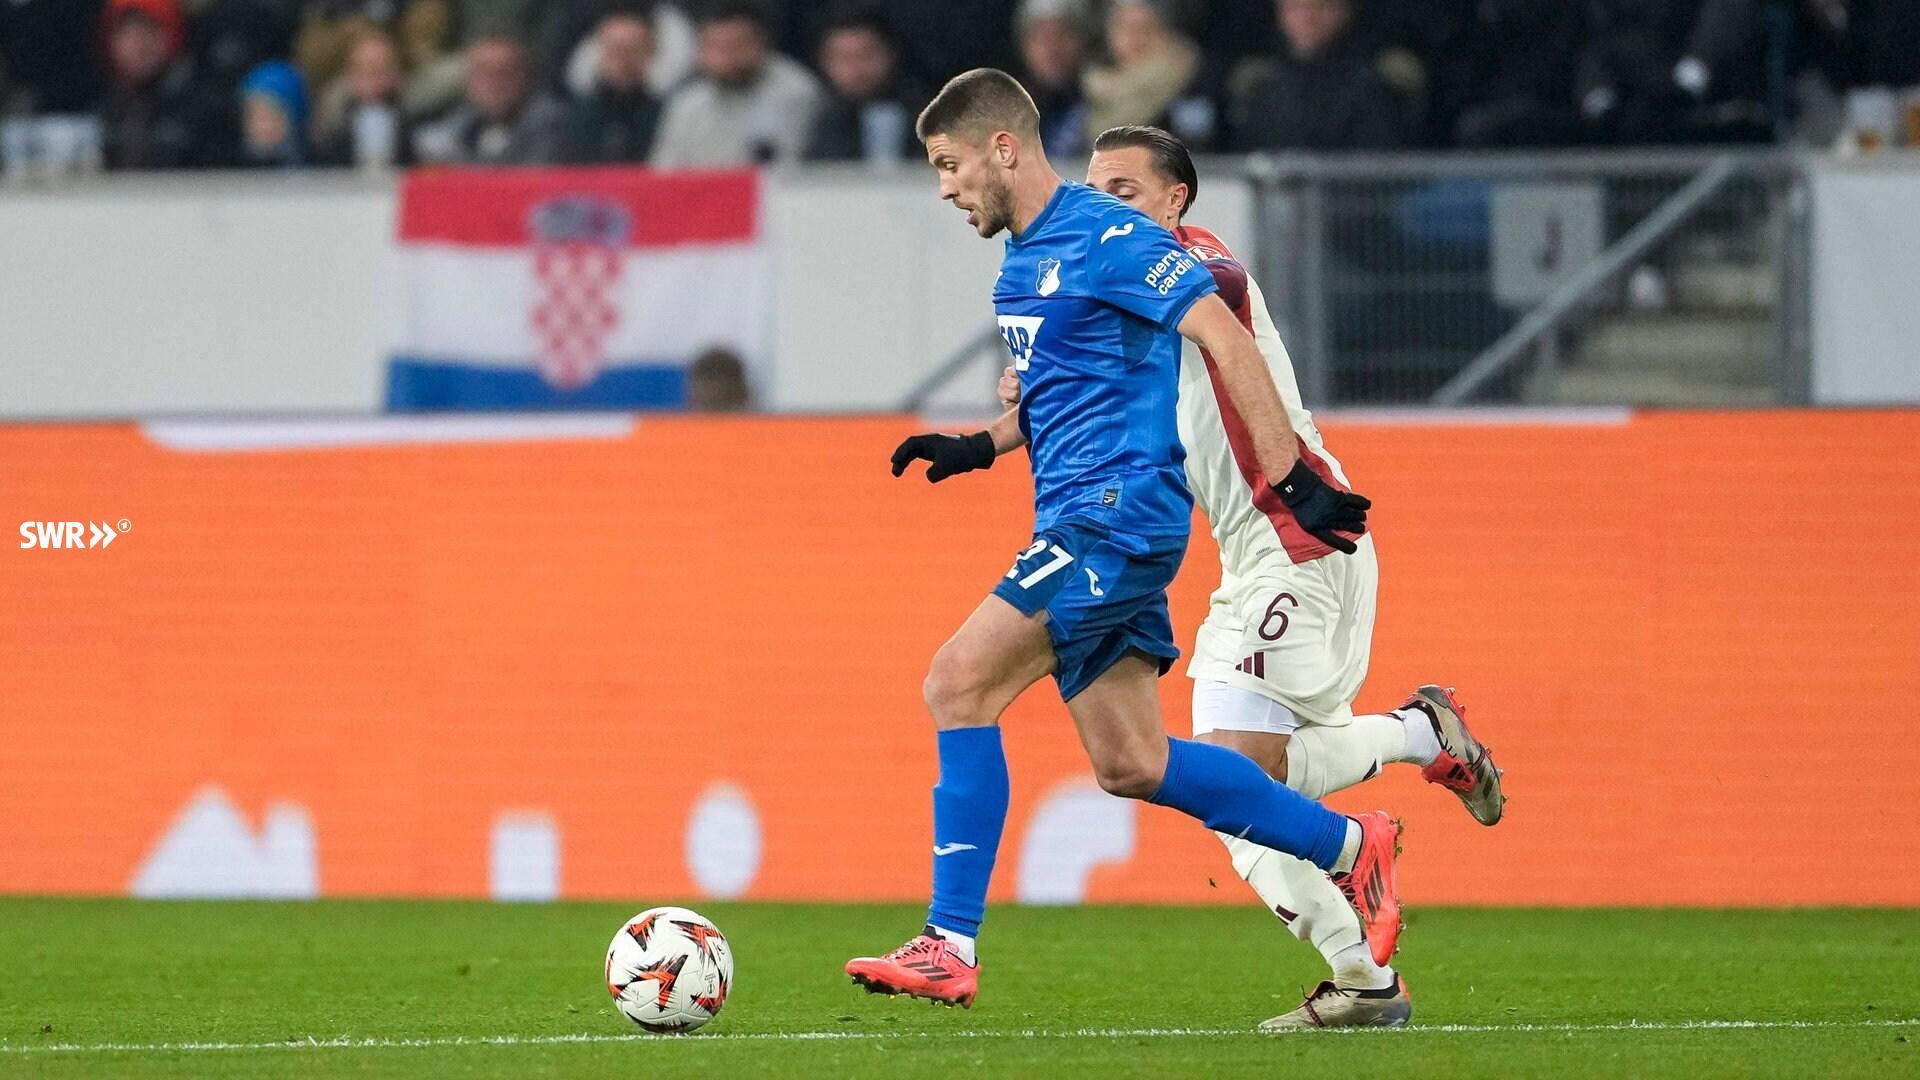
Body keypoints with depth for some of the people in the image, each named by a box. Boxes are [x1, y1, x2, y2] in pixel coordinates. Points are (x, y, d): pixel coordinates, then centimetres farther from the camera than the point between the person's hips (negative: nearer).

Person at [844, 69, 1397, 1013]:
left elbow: (1227, 341, -16)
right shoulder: (1021, 260, 17)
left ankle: (950, 948, -17)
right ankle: (1351, 847, 22)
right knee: (1129, 765, 10)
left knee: (957, 685, -17)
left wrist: (1293, 481, -22)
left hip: (1118, 511, -10)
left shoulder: (1106, 239, -12)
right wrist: (980, 447, 12)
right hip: (1079, 524, 10)